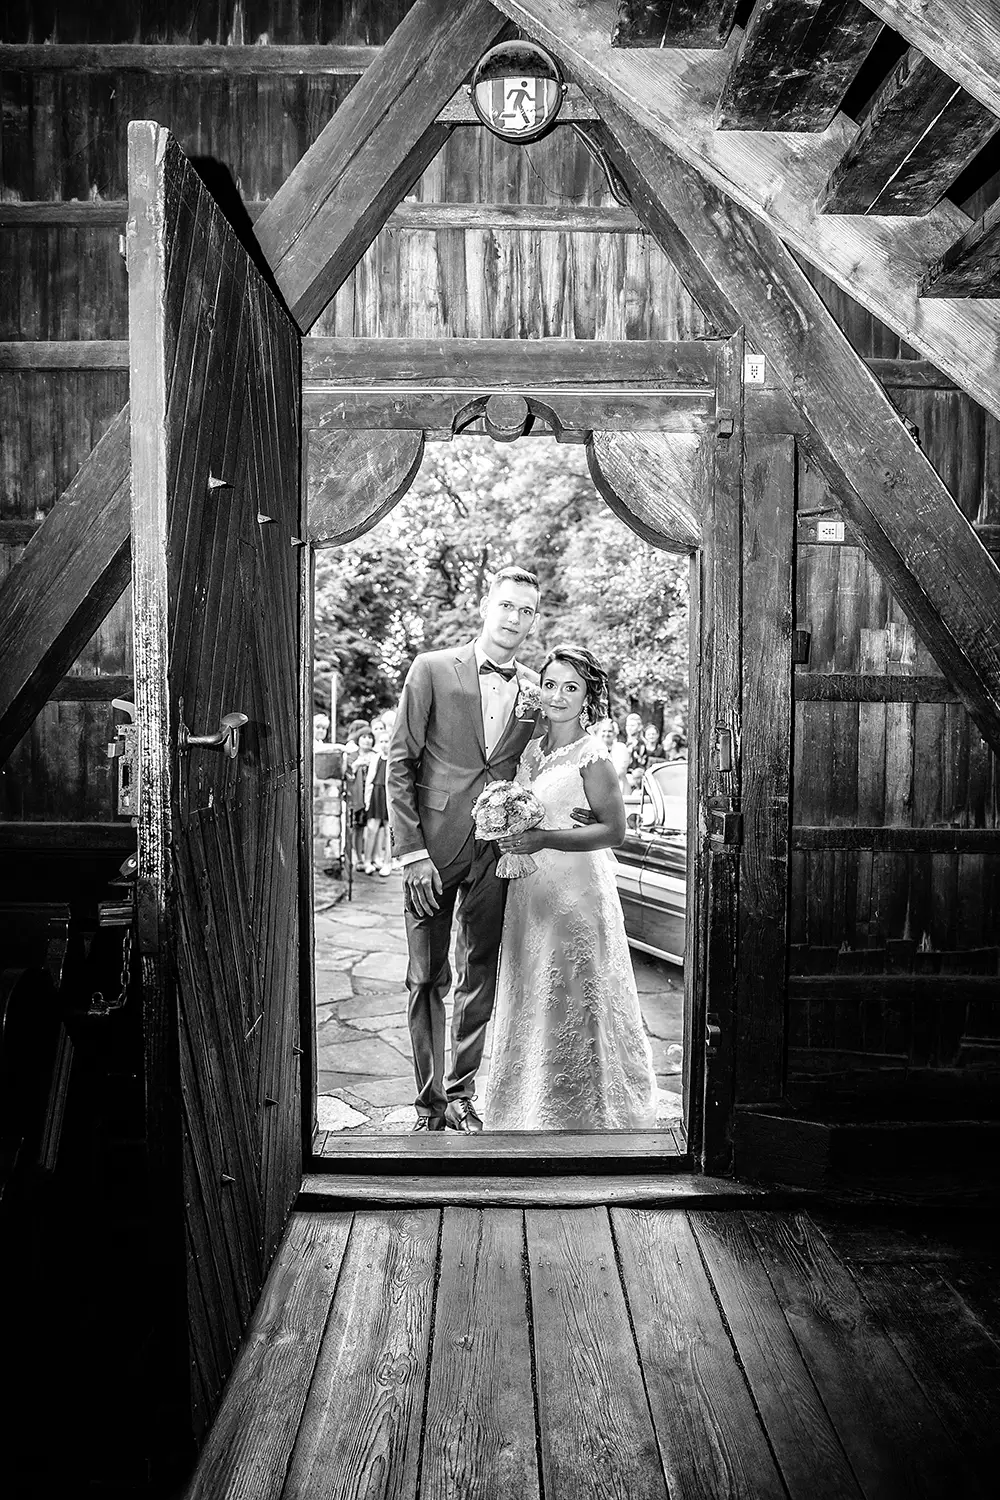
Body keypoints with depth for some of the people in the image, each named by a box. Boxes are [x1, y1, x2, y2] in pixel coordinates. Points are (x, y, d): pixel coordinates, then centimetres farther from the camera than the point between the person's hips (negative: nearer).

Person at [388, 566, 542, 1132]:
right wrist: (411, 851, -10)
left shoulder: (536, 688, 6)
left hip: (495, 852, 3)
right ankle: (430, 1102, 18)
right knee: (429, 978, 5)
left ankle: (461, 1095, 24)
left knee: (480, 976, 9)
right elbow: (401, 762, -4)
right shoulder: (432, 670, -2)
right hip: (432, 849, -2)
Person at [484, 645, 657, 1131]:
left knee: (573, 998, 3)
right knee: (532, 998, 14)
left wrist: (542, 839, -21)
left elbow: (613, 829, -16)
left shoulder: (592, 756, -12)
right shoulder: (532, 749, 9)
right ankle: (536, 1108, 30)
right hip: (530, 892, 7)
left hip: (576, 894, -7)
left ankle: (581, 1111, 20)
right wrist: (509, 835, 0)